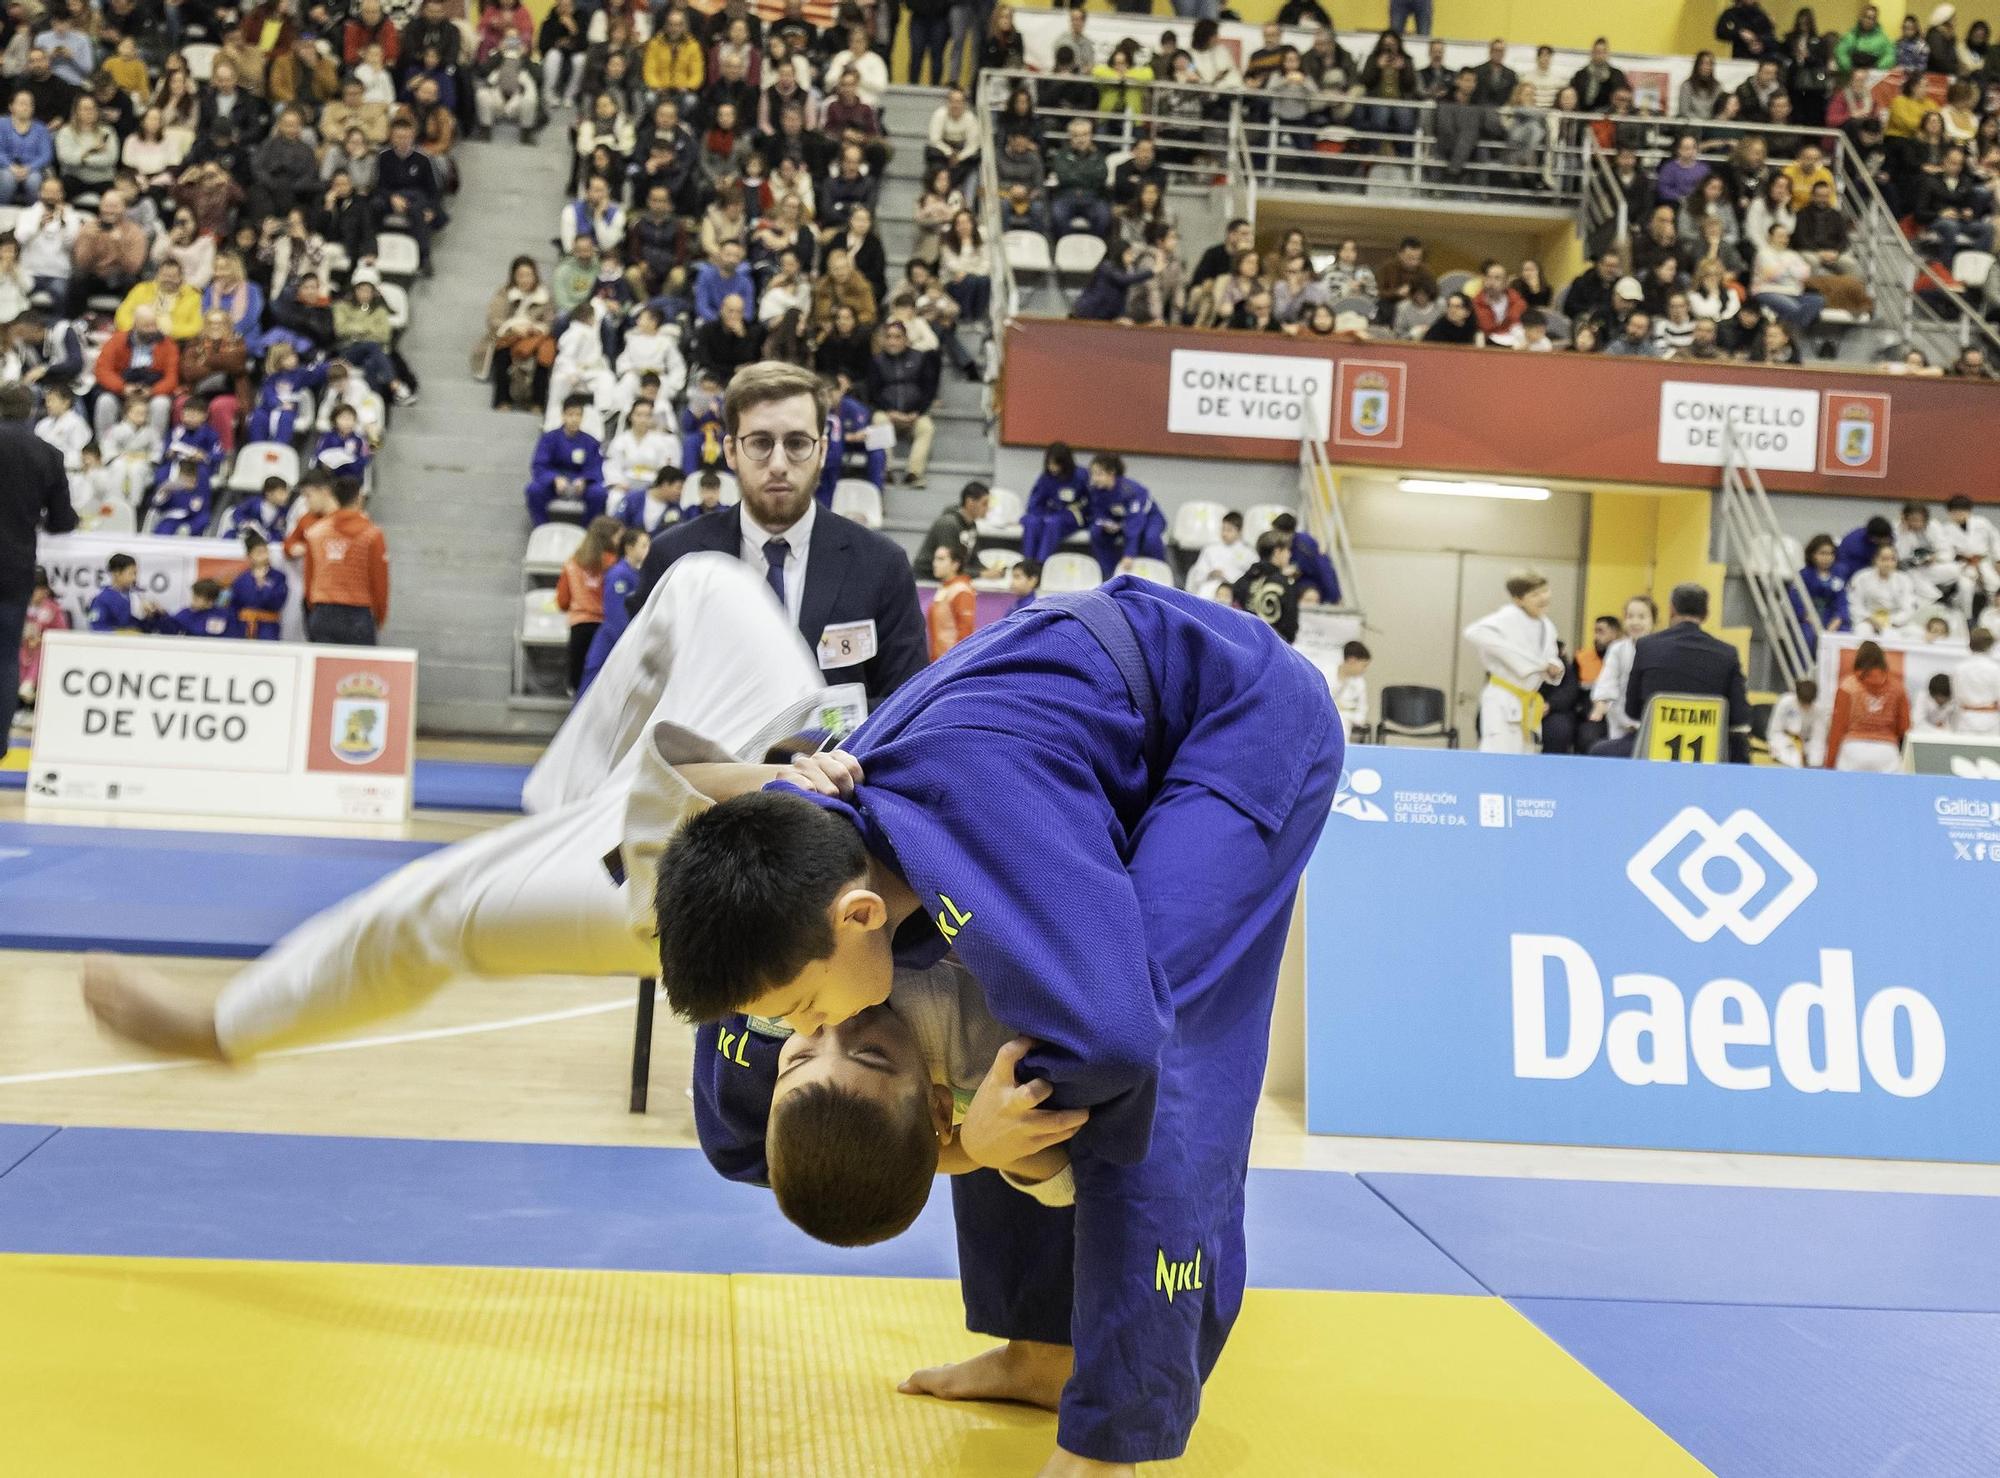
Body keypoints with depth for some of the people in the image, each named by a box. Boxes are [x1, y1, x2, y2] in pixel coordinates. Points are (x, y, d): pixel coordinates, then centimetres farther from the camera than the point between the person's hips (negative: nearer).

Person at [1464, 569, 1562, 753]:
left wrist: (1554, 668, 0)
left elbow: (1550, 660, 25)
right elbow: (1475, 633, -30)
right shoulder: (1510, 617, -14)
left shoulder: (1547, 627, 11)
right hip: (1503, 701, -8)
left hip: (1527, 703, 8)